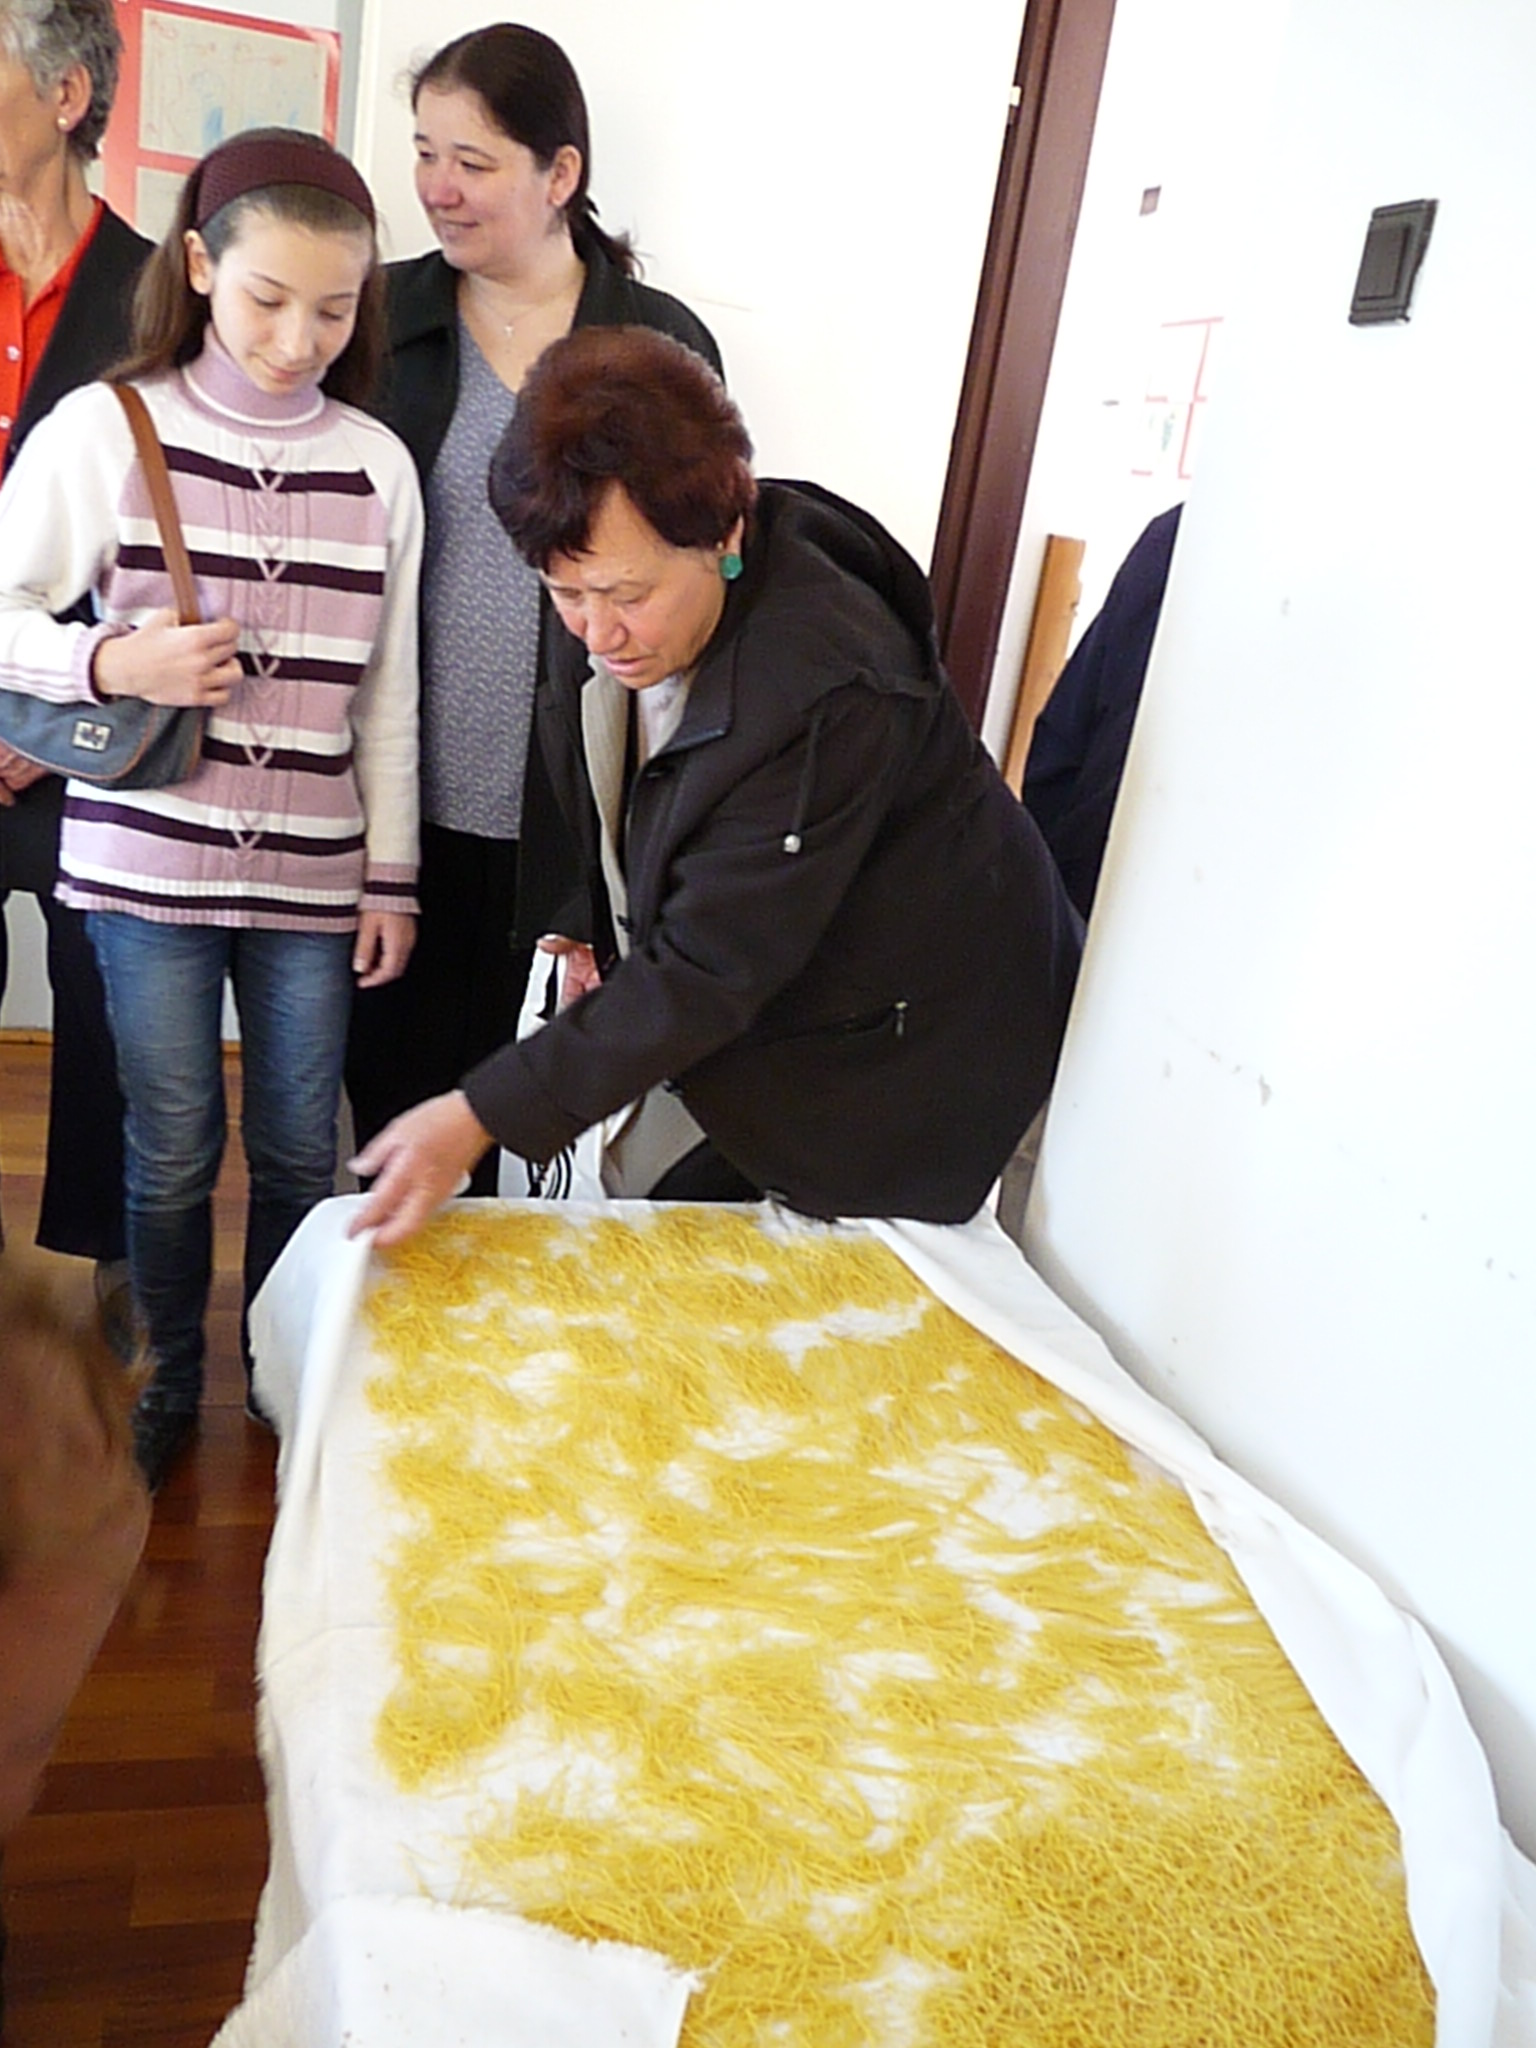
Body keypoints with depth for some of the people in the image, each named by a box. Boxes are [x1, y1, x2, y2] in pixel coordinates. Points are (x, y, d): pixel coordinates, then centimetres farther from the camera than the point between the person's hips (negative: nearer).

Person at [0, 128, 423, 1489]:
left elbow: (388, 694, 6)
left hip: (314, 872, 2)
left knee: (302, 1155, 10)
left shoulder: (379, 465, 2)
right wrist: (112, 665, -17)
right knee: (174, 1152, 8)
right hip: (148, 863, -1)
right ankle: (169, 1379, 32)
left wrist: (393, 877, 5)